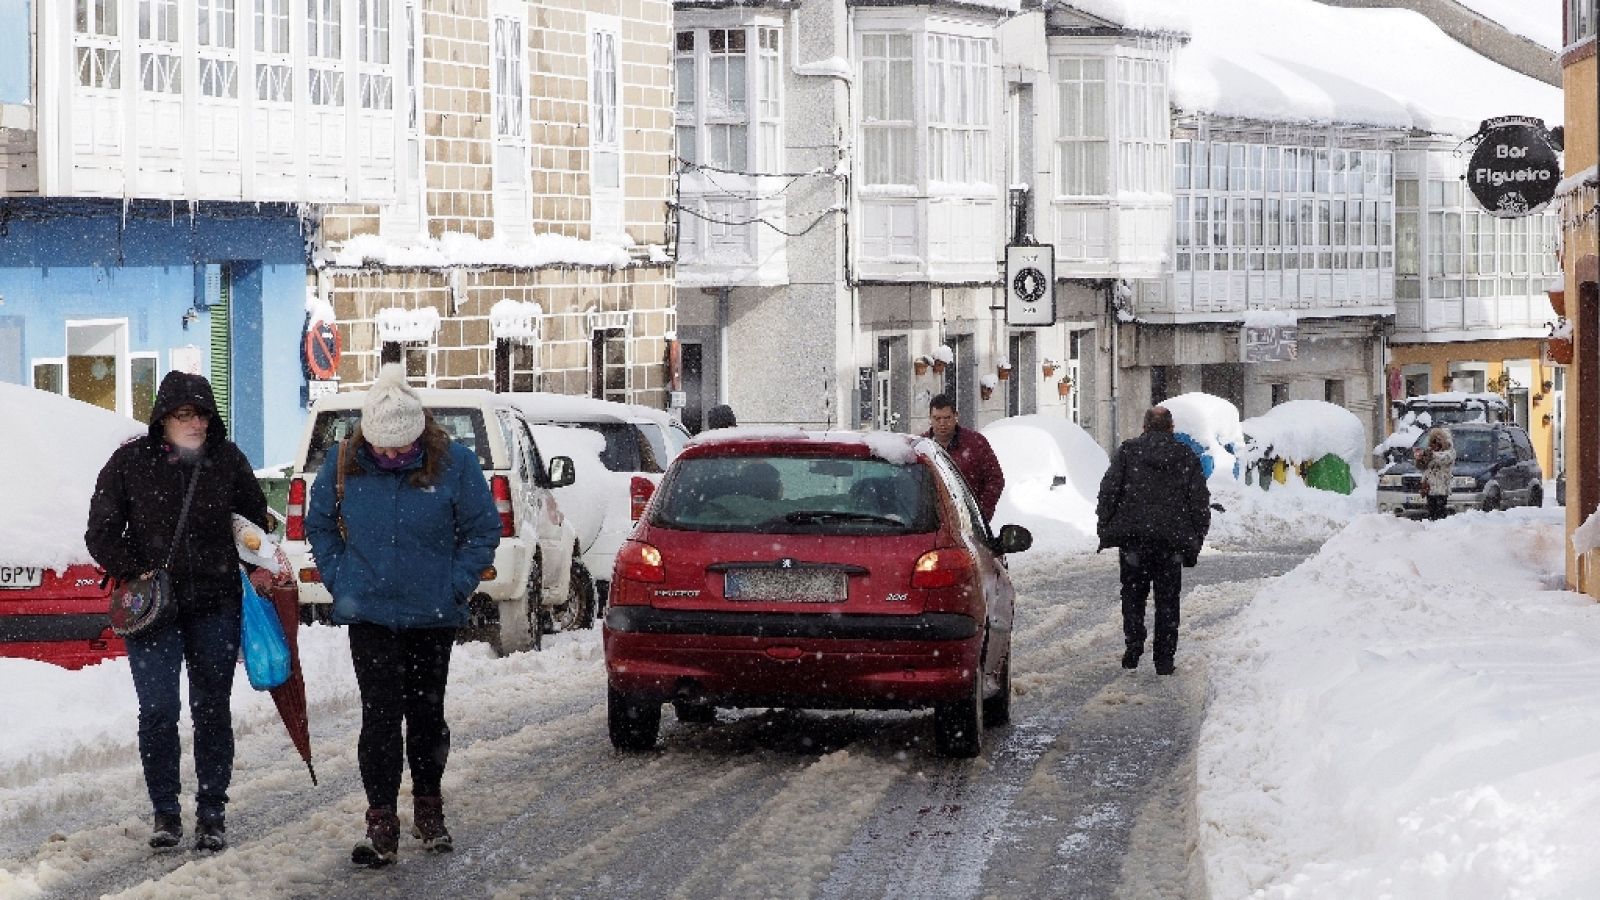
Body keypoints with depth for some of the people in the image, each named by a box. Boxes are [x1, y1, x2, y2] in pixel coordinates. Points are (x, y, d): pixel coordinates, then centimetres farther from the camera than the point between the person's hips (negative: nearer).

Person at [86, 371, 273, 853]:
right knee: (158, 710, -6)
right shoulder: (131, 462, -3)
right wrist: (136, 573, -9)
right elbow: (102, 533, 3)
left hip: (216, 608, 2)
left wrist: (257, 567, 3)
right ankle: (165, 813, 7)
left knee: (212, 709, 6)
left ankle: (212, 813, 14)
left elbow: (255, 516, 17)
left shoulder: (227, 460, 3)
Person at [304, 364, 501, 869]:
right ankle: (381, 827, -4)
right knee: (380, 717, -6)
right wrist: (338, 580, 2)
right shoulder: (343, 463, -5)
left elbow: (484, 530, 0)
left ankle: (428, 809, 30)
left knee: (426, 714, 12)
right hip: (369, 615, 0)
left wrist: (456, 586, -7)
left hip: (433, 617, 0)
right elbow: (319, 525, 10)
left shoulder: (454, 464, -9)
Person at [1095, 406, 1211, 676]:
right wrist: (1194, 544, 13)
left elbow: (1108, 492, -2)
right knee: (1167, 600, 9)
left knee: (1133, 594, 12)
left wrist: (1104, 529, 4)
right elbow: (1201, 504, 8)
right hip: (1171, 540, 1)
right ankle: (1164, 658, 7)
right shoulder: (1187, 458, 7)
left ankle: (1134, 645, -3)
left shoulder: (1128, 452, 3)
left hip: (1133, 539, -1)